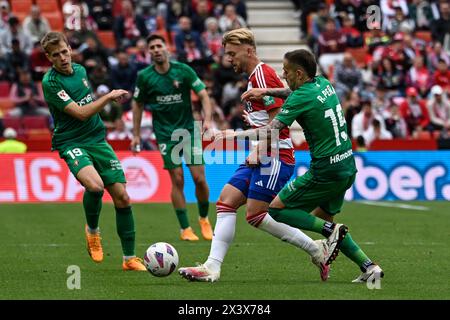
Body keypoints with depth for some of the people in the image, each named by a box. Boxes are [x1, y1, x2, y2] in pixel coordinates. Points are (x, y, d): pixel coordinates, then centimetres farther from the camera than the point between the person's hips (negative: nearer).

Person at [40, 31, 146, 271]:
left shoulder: (80, 70, 9)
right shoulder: (50, 82, -14)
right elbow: (80, 113, -20)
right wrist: (109, 96, -17)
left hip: (97, 139, 6)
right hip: (72, 143, -6)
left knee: (122, 196, -2)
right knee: (95, 185, -33)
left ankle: (130, 258, 9)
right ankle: (92, 230, -2)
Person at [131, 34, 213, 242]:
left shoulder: (183, 70, -6)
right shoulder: (144, 76, -4)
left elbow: (203, 95, -4)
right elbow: (138, 104, 8)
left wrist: (207, 119, -19)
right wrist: (136, 134, 6)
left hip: (188, 129, 0)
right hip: (165, 133, 0)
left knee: (199, 178, -6)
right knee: (177, 180, -5)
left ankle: (204, 218, 20)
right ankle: (185, 228, 6)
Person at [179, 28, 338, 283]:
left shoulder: (263, 75, -12)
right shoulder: (255, 77, 19)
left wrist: (258, 151, -17)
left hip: (275, 157, -10)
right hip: (262, 157, 10)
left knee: (256, 215, -11)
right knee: (226, 202, 1)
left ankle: (317, 250, -1)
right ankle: (212, 267, -3)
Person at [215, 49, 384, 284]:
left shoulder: (301, 98, -16)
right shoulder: (323, 84, 8)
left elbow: (270, 130, -18)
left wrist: (234, 134, -7)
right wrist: (265, 92, 18)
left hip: (325, 171, -9)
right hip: (347, 167, 9)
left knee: (277, 210, 1)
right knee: (320, 219, 22)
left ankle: (331, 230, -10)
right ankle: (369, 267, 14)